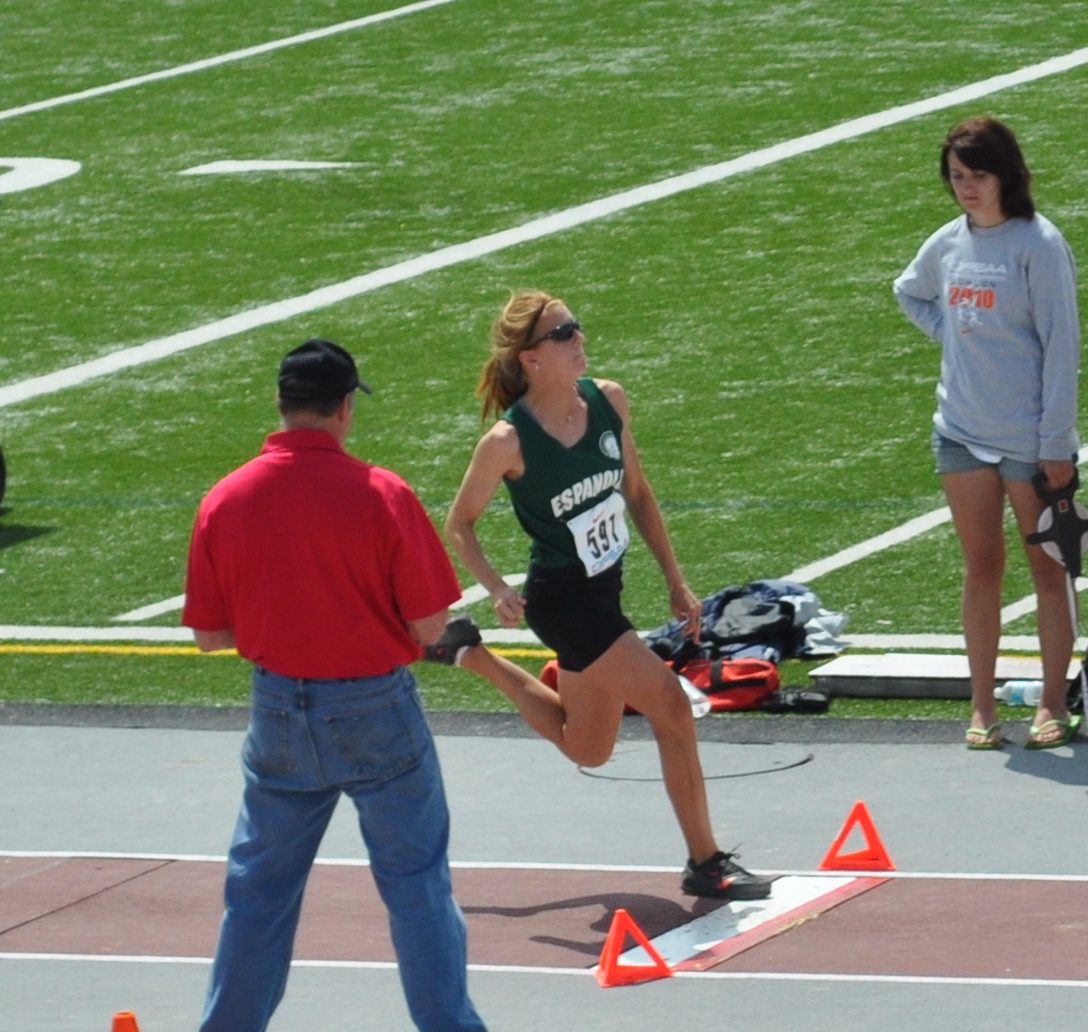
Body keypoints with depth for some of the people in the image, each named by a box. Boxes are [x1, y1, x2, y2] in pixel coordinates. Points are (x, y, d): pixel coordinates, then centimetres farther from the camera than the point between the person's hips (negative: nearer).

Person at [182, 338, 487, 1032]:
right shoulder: (381, 494, -15)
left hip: (280, 709, 3)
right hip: (375, 709, -3)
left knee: (260, 886, 15)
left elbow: (209, 634, 1)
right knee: (417, 882, 6)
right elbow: (430, 624, -12)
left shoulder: (225, 501, -6)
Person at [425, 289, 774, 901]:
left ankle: (469, 653, 37)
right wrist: (498, 591, -21)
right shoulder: (509, 442, -20)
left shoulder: (608, 401, -4)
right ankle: (706, 864, -5)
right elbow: (460, 524, -7)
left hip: (603, 591, 8)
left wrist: (676, 582, 8)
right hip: (563, 598, -8)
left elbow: (637, 494, 8)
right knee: (672, 707, -16)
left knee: (587, 749, 21)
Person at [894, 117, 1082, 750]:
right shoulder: (949, 243, 6)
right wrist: (950, 333, 9)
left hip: (1030, 438, -5)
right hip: (962, 433, 5)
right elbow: (911, 294, 28)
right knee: (981, 569, 9)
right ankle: (983, 706, 13)